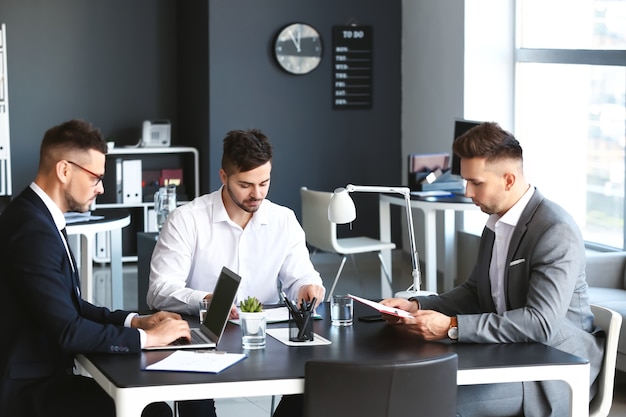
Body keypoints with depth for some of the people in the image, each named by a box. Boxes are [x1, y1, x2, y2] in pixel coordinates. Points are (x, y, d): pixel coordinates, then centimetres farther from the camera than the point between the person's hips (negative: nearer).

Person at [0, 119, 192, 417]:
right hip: (30, 391, -10)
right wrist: (147, 337, -15)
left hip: (47, 375, 10)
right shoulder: (33, 229, -22)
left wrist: (134, 320, 4)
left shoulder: (40, 217, 9)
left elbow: (70, 307, 15)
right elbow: (67, 331, -24)